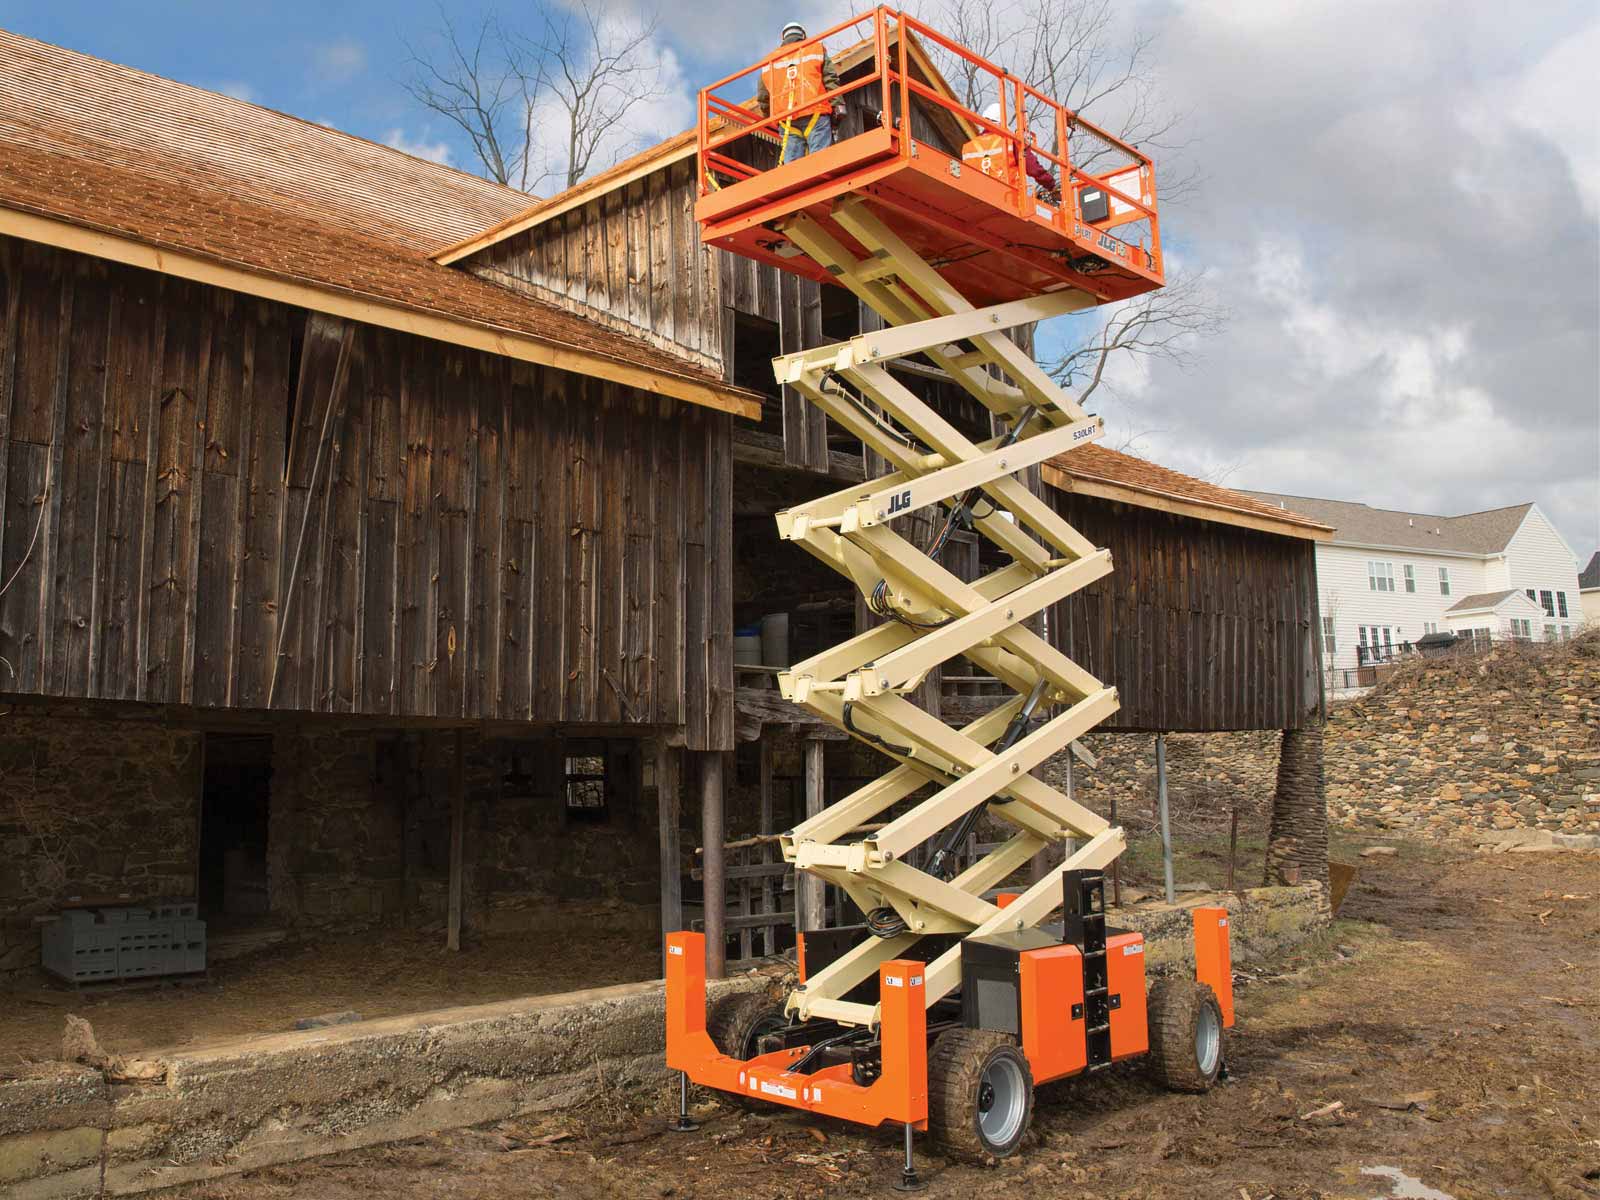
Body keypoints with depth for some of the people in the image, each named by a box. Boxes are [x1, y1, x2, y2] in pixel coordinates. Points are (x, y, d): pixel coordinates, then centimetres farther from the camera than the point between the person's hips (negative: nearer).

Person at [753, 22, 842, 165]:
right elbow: (831, 81, 4)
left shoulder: (770, 62, 24)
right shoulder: (816, 49, 16)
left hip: (786, 120, 3)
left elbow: (762, 98, 23)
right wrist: (838, 107, 3)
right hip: (815, 115, -3)